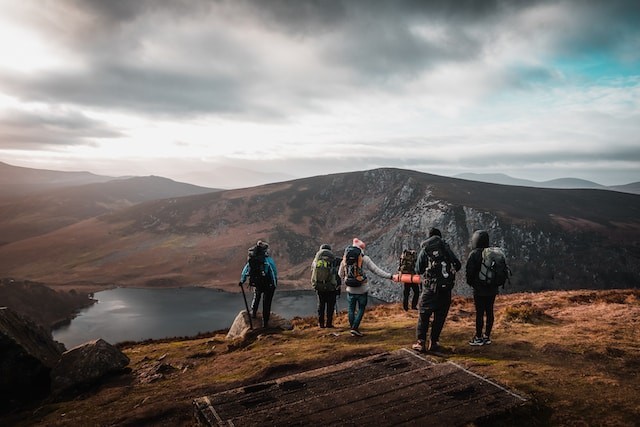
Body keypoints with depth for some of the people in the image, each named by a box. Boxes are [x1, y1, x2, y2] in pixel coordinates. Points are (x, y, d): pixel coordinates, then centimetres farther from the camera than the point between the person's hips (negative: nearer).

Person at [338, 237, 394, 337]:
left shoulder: (345, 259, 0)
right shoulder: (364, 259, -11)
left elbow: (340, 274, 10)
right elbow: (376, 270, -13)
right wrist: (390, 276, -11)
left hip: (350, 290, 3)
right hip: (362, 290, -3)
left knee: (351, 310, 14)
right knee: (361, 309, 10)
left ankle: (353, 328, 22)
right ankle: (355, 328, 1)